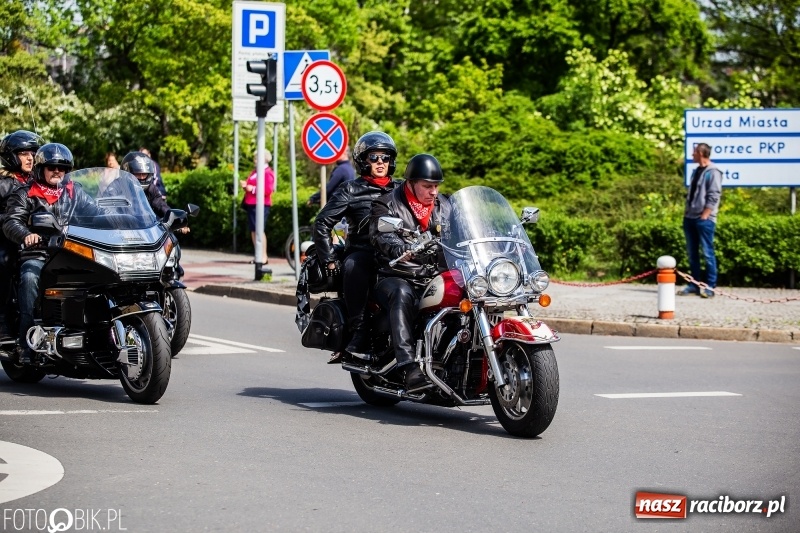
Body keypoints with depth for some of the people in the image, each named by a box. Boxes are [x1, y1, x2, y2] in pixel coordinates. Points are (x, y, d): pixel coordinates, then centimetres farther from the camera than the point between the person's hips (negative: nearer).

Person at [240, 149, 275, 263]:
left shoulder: (267, 173, -10)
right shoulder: (255, 172, 20)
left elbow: (268, 190, -21)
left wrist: (253, 189, -20)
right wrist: (245, 185, 11)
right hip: (251, 204, 10)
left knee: (259, 230, -13)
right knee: (253, 231, 9)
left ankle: (264, 257, -13)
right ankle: (259, 256, 13)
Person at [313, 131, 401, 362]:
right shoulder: (351, 190, 9)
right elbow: (322, 224, 4)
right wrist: (329, 260, -5)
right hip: (362, 252, -2)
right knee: (353, 266, -38)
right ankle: (359, 332, -36)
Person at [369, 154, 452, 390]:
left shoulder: (445, 206, 19)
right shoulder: (386, 205, 3)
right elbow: (382, 237, -16)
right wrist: (404, 251, -38)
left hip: (438, 279, 4)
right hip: (397, 278, -4)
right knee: (402, 296, -38)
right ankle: (410, 369, -47)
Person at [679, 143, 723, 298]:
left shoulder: (712, 172, -8)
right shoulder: (696, 171, 17)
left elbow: (714, 196, -13)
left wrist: (704, 215, -17)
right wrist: (686, 212, 13)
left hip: (704, 219, -9)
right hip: (690, 218, 9)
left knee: (707, 253, -7)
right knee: (692, 253, 9)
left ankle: (710, 287, -5)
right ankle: (694, 284, 14)